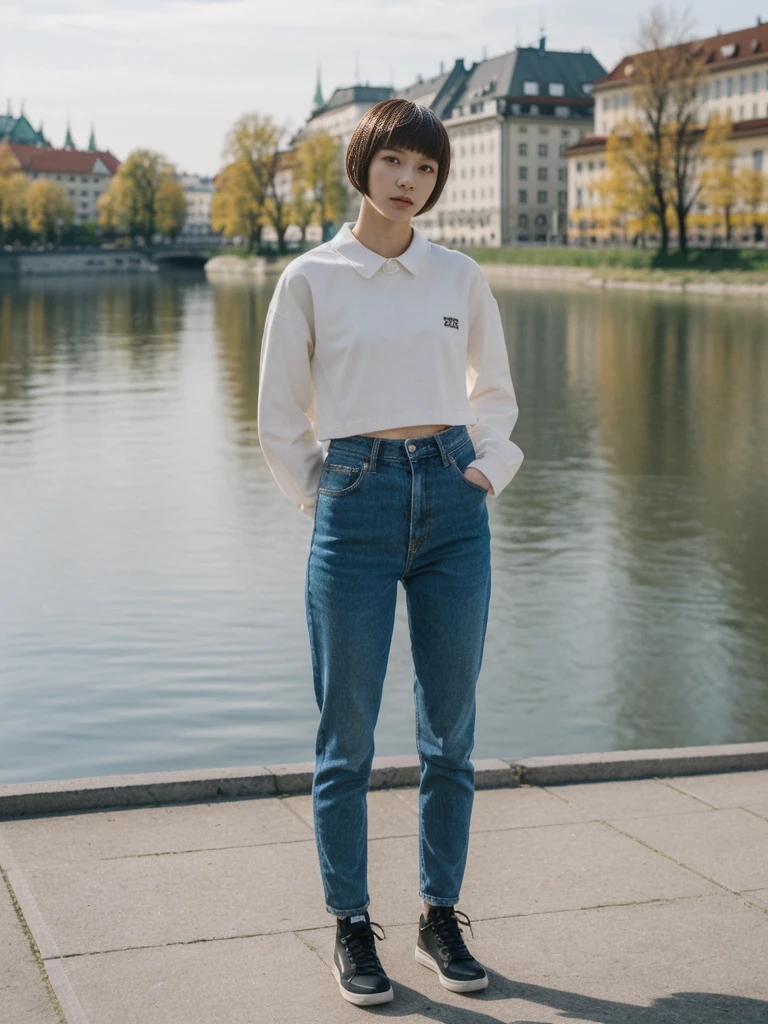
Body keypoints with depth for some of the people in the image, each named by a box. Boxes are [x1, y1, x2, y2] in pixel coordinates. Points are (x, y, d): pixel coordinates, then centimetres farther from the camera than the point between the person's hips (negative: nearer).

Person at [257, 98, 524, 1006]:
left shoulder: (459, 277, 8)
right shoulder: (310, 278, 0)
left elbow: (496, 396, 20)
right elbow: (279, 420, 6)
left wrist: (486, 473, 7)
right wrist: (323, 497, 0)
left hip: (453, 502, 3)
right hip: (355, 505, -2)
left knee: (451, 729, 7)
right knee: (348, 736, 2)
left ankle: (440, 918, 21)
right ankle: (351, 928, 16)